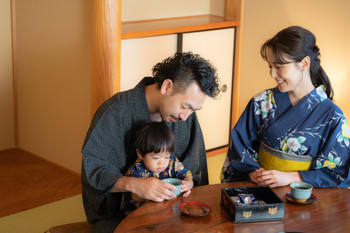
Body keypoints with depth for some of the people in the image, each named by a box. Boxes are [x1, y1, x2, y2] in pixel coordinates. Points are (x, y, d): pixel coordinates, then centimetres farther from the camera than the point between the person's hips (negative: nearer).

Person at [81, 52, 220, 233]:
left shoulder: (186, 115, -1)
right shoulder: (116, 112, -18)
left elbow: (192, 167, 10)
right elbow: (94, 170, -19)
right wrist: (134, 185, -36)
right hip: (115, 216, -3)